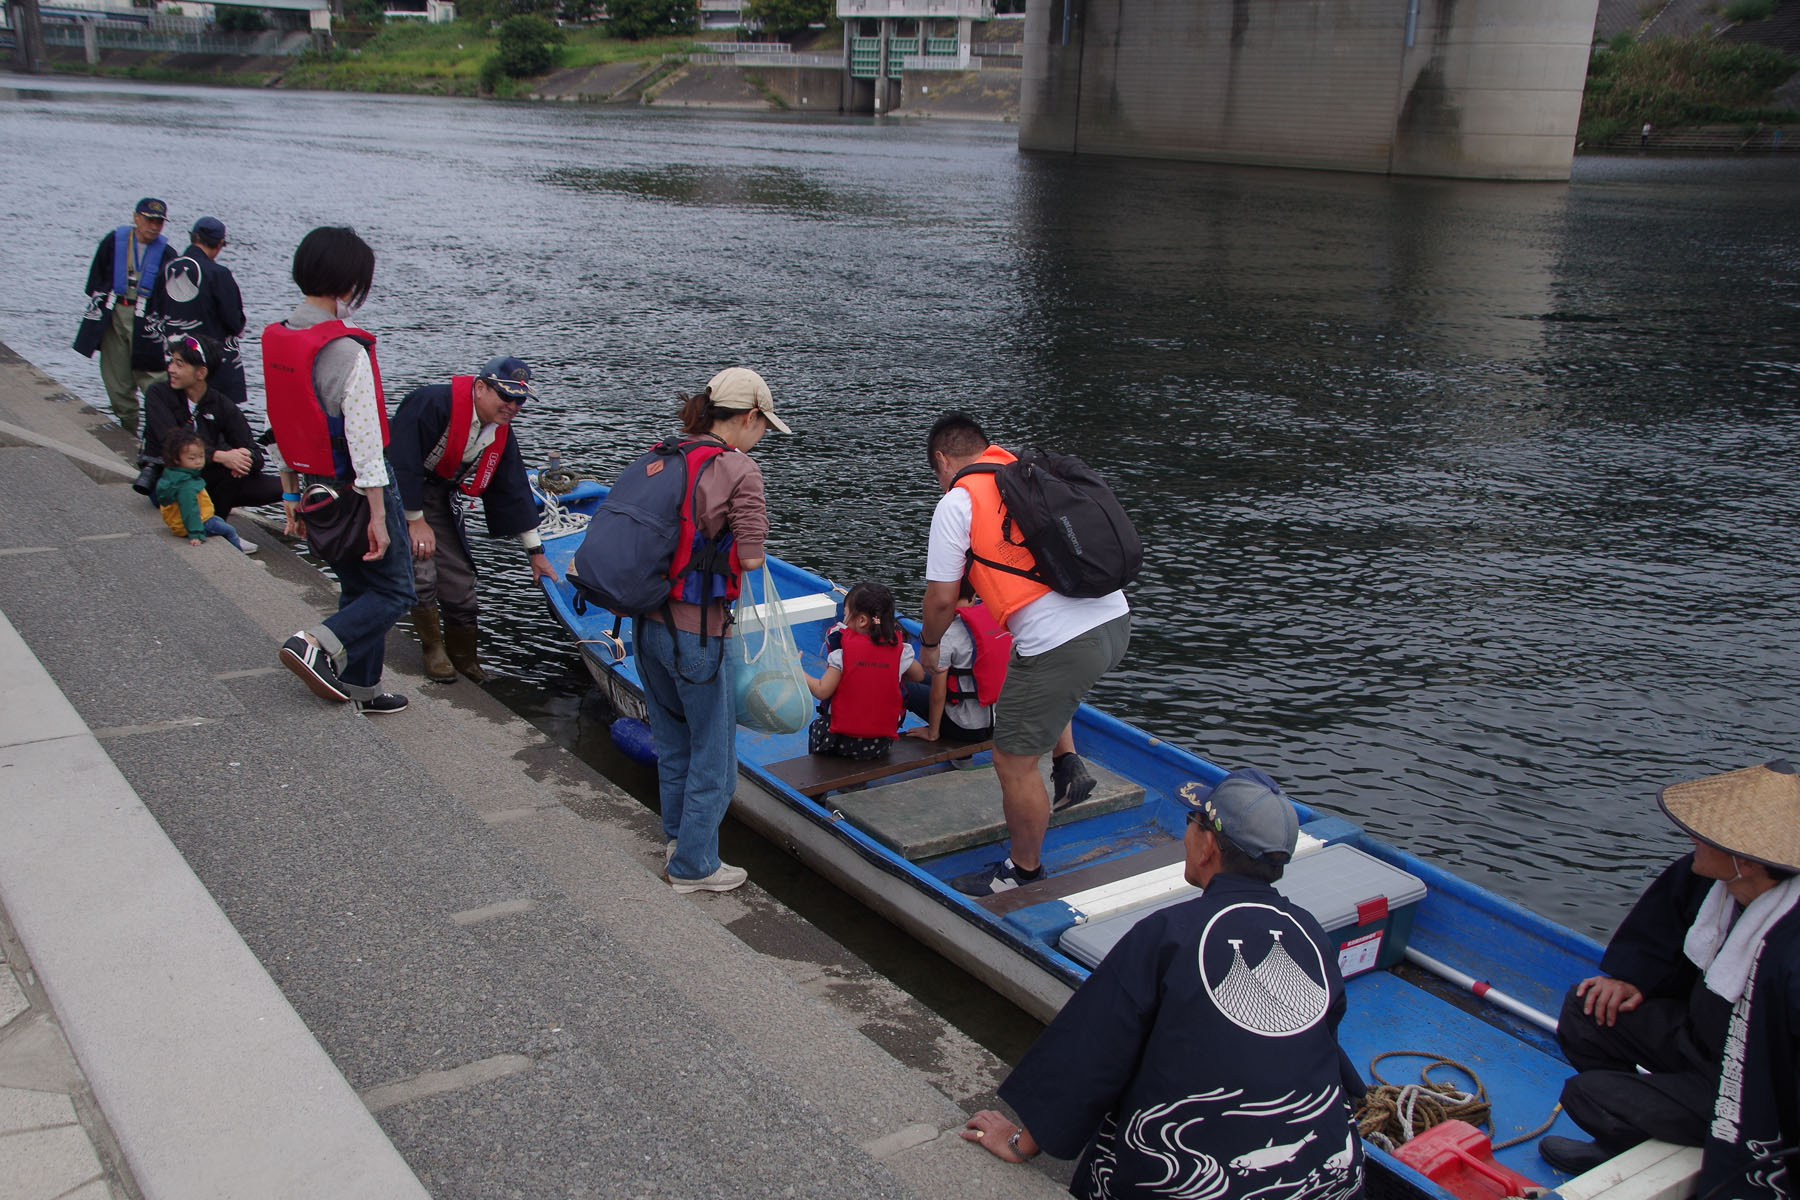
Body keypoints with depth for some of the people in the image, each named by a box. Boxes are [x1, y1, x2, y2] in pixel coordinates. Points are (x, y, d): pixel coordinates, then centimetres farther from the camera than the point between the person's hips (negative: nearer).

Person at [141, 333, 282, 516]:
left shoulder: (222, 405, 0)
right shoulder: (158, 394, -5)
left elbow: (256, 457, -7)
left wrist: (247, 458, -33)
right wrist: (219, 456, -35)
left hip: (206, 479, 4)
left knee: (278, 487, -14)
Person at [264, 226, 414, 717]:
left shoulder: (277, 340, 3)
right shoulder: (346, 350, -22)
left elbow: (281, 430, 9)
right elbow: (364, 441, -22)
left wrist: (291, 498, 16)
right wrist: (378, 516, -18)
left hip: (314, 489, 8)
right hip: (355, 490, -8)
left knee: (356, 588, 19)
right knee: (394, 590, 4)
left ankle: (362, 688, 23)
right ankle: (317, 643, -13)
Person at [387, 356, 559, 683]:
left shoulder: (500, 434, -3)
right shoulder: (433, 404, -28)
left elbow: (514, 490, 4)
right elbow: (403, 462, -27)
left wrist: (534, 551, 5)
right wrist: (416, 520, -24)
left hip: (438, 497, 7)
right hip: (398, 491, -7)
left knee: (460, 577, 3)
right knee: (420, 571, -20)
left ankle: (465, 659, 21)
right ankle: (434, 650, 2)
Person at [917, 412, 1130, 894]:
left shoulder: (957, 503, -1)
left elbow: (943, 598, -1)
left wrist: (928, 645, 19)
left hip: (1060, 643, -8)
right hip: (1116, 619, 8)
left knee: (1014, 763, 10)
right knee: (1048, 680, 40)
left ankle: (1025, 869, 25)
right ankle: (1068, 764, 29)